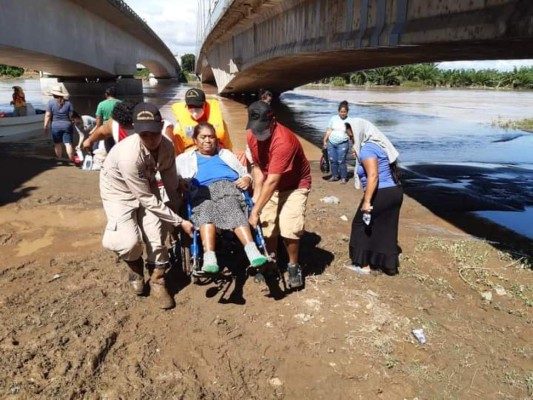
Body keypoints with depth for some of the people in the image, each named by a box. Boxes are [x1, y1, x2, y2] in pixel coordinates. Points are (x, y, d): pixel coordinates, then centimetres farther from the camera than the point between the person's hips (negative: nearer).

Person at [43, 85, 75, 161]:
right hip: (67, 125, 1)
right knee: (68, 143, -2)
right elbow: (71, 115, -1)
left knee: (57, 143, 12)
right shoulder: (68, 102, 1)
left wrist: (46, 127, 0)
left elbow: (48, 115, -5)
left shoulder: (51, 102, -3)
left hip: (55, 125, 0)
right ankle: (72, 160, -6)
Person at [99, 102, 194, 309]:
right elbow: (147, 200, -31)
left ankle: (157, 281, 13)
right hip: (119, 192, -4)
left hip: (147, 188, 5)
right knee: (130, 241, -23)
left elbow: (171, 183, -4)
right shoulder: (129, 155, -38)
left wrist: (179, 212, 1)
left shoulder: (166, 147, -20)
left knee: (156, 235, -11)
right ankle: (135, 267, 14)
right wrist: (180, 222, -27)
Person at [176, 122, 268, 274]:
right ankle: (209, 258, -52)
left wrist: (247, 179, 7)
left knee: (233, 209, -34)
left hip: (230, 187, 1)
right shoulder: (184, 159, 33)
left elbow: (245, 173, 31)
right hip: (202, 191, 0)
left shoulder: (226, 154, 39)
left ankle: (252, 251, -52)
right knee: (205, 212, -36)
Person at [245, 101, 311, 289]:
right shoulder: (251, 135, -12)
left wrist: (255, 211, -30)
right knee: (266, 226, -4)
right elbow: (256, 166, -4)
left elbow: (272, 182, -33)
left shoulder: (283, 141, -34)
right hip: (270, 185, 6)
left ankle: (293, 266, 8)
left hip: (295, 185, -5)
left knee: (289, 228, -17)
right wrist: (256, 194, -16)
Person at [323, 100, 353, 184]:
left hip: (343, 144, -3)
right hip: (331, 143, 3)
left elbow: (351, 135, 3)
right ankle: (335, 176, 22)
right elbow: (328, 131, 8)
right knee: (332, 160, 6)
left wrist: (348, 130, -15)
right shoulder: (333, 118, 5)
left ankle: (343, 177, 5)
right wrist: (325, 141, 6)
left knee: (341, 161, -8)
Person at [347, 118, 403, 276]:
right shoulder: (378, 144, 15)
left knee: (362, 226, 5)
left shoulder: (367, 149, -14)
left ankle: (364, 265, 11)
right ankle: (390, 264, 24)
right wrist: (358, 156, 24)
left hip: (381, 194, -9)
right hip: (395, 191, 9)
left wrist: (367, 201, -26)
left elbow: (373, 176, -25)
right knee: (386, 229, 16)